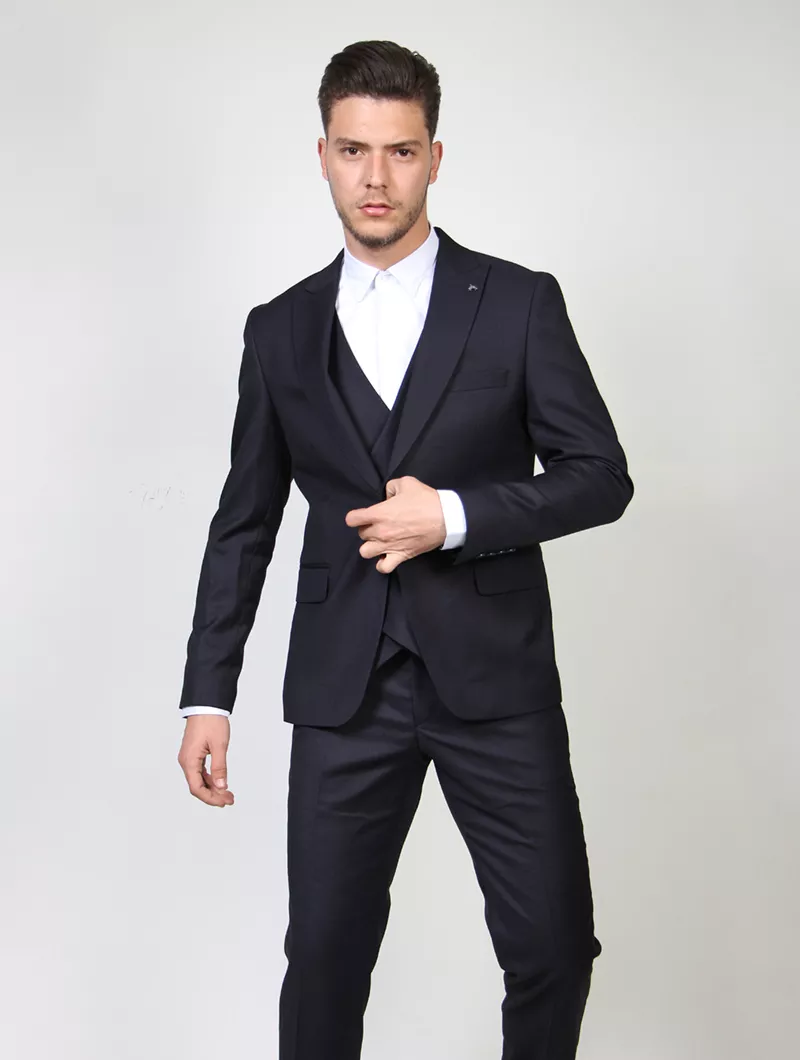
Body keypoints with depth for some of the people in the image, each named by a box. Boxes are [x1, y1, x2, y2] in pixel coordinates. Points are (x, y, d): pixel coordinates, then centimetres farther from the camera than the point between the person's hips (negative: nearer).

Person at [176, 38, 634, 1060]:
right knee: (324, 951, 7)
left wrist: (456, 515, -16)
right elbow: (244, 521, 10)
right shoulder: (280, 330, 7)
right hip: (344, 686, 2)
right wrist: (208, 693, 6)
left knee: (553, 946, 2)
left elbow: (601, 476, -1)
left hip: (495, 677, -1)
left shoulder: (519, 303, 0)